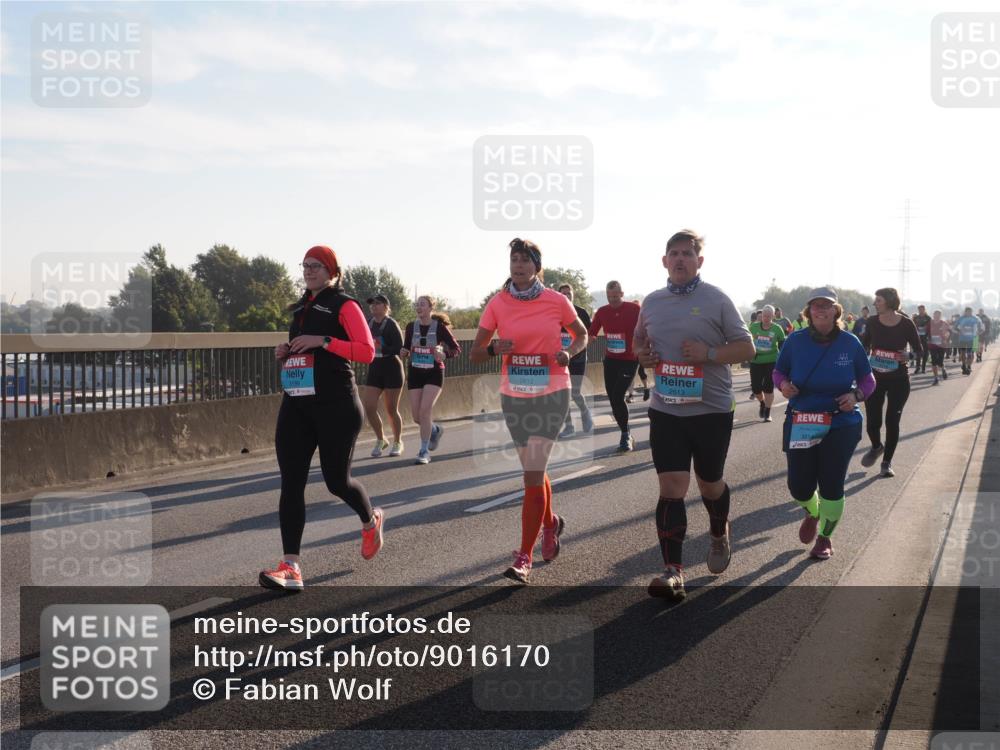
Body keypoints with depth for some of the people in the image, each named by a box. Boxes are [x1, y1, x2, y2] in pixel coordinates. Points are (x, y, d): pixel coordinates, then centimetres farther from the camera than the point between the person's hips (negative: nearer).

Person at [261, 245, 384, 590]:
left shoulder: (344, 305, -3)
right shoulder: (301, 308, 19)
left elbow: (367, 351, -13)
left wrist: (323, 341, -20)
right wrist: (286, 352, 10)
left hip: (335, 405, -6)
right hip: (296, 404, 7)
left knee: (336, 480, 1)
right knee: (291, 482, -5)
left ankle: (370, 521, 35)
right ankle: (290, 568, -8)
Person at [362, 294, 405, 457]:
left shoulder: (391, 325, -13)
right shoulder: (369, 323, 4)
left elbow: (399, 348, -19)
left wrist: (380, 348, -28)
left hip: (392, 370, -5)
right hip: (374, 369, 5)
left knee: (391, 410, 4)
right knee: (369, 407, -4)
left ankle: (397, 442, 25)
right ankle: (380, 440, 16)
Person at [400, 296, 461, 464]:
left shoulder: (440, 327, -7)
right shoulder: (411, 327, 2)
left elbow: (457, 349, -5)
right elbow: (406, 349, 12)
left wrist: (444, 355, -24)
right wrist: (404, 352, -12)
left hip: (434, 373, -4)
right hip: (415, 373, 4)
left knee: (425, 411, -17)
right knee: (416, 416, 2)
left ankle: (424, 452, -5)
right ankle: (435, 430, 36)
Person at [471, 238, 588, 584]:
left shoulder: (557, 301, -5)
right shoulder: (497, 304, -2)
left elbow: (581, 335, 11)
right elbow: (475, 353, 1)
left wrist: (569, 353, -10)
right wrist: (495, 349, -21)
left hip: (551, 393, -3)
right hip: (514, 395, 3)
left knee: (532, 472, -12)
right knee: (534, 469, 17)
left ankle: (524, 558, -8)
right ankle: (551, 523, 45)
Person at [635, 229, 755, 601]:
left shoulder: (716, 300, -5)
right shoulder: (652, 302, 7)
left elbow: (746, 348, -3)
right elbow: (639, 340, 22)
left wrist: (709, 353, -19)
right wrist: (641, 354, -2)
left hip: (712, 408, -2)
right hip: (665, 409, 2)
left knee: (709, 482, 13)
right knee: (671, 486, -6)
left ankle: (719, 534, 45)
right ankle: (673, 570, -5)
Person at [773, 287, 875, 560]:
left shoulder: (850, 343, -4)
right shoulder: (796, 341, -4)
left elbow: (867, 379, 6)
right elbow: (779, 371, 9)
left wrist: (857, 395, -14)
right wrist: (783, 384, -14)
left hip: (841, 425, -1)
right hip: (800, 424, 1)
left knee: (831, 486, 0)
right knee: (799, 486, 1)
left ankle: (825, 538, 25)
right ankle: (812, 513, 40)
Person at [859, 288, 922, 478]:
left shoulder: (906, 324, -9)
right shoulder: (873, 322, -3)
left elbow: (918, 350, -2)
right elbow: (865, 346, 10)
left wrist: (906, 356, -19)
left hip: (898, 380, -2)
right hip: (875, 377, 2)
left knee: (892, 420, -2)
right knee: (873, 421, 0)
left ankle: (887, 462, 14)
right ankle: (876, 447, 34)